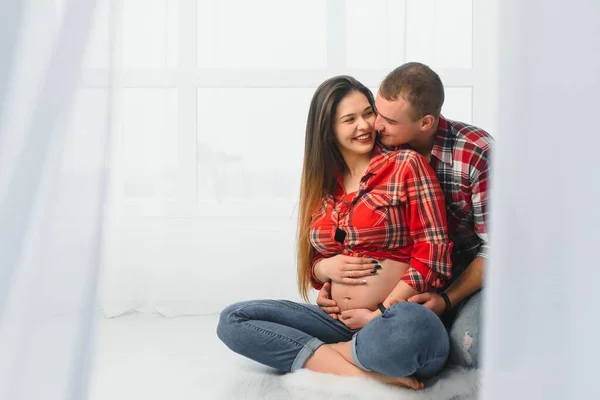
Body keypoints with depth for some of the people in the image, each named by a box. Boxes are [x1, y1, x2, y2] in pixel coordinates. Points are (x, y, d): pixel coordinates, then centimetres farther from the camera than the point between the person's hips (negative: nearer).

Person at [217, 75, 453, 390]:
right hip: (339, 320, 6)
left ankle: (328, 352, -10)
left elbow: (432, 252, -8)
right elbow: (312, 262, 20)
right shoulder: (323, 184, 13)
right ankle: (363, 372, -17)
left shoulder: (406, 164, -2)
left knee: (408, 328, -42)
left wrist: (382, 314, -12)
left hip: (402, 317, -6)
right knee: (232, 321, -8)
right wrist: (326, 268, -3)